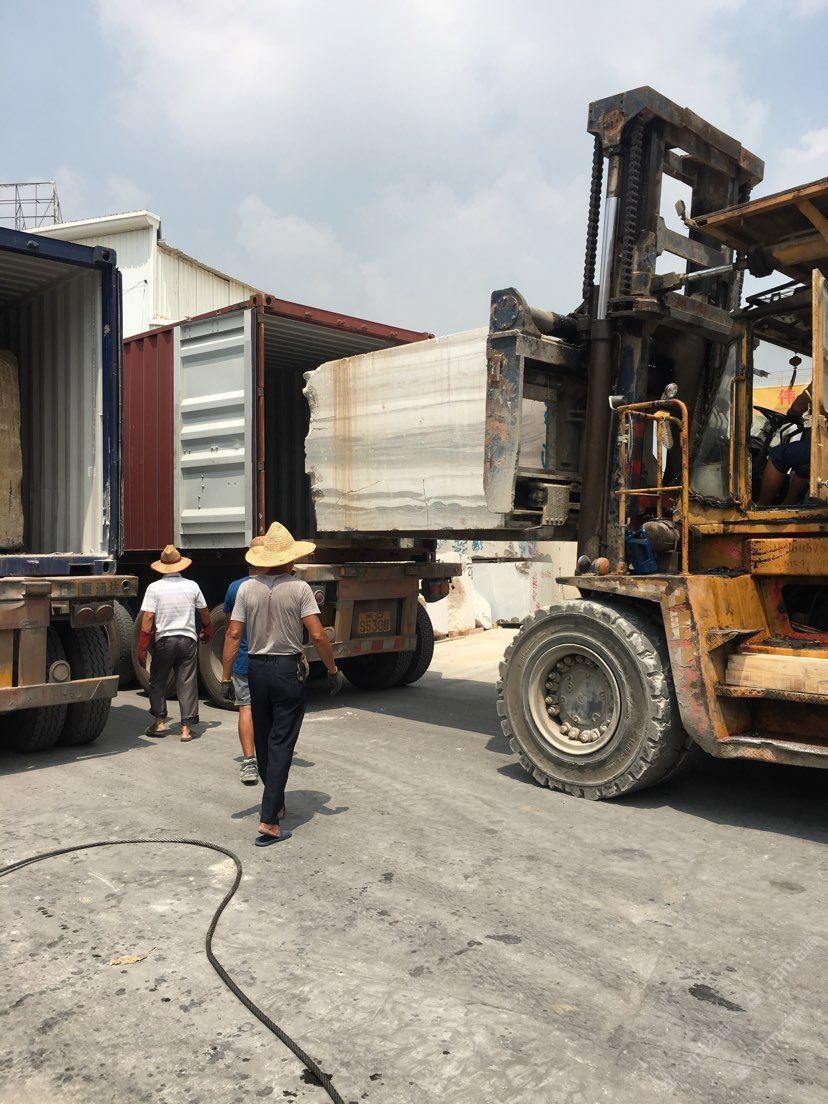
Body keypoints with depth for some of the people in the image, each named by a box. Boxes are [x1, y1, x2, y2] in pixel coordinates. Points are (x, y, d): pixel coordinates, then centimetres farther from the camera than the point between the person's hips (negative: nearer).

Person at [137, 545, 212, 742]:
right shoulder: (192, 586, 2)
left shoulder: (154, 588, -5)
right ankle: (186, 728, 5)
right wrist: (208, 630, 32)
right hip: (188, 640, 1)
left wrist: (142, 648, -5)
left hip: (164, 640, -1)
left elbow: (148, 617, -10)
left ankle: (159, 721, 17)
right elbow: (204, 612, 12)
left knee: (157, 683, 16)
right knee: (187, 684, 4)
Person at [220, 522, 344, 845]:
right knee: (281, 745, -1)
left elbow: (233, 634, -3)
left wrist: (226, 676, 3)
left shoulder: (247, 588, -1)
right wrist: (333, 670, -3)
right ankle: (269, 821, -5)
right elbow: (317, 636, -14)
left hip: (257, 669, 4)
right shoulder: (299, 588, -10)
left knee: (263, 741, 18)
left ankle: (275, 804, 36)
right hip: (290, 671, -3)